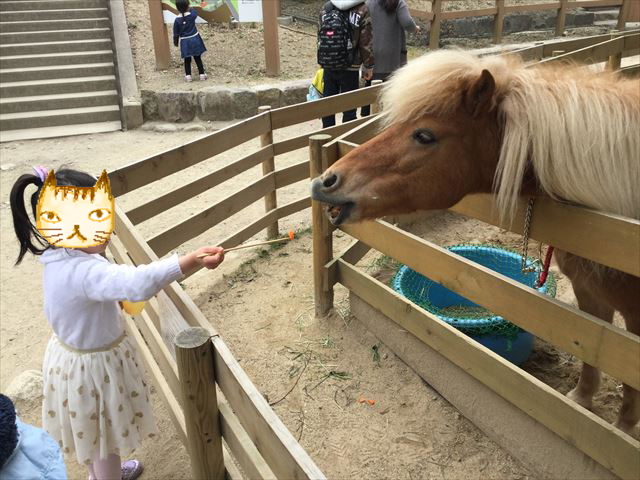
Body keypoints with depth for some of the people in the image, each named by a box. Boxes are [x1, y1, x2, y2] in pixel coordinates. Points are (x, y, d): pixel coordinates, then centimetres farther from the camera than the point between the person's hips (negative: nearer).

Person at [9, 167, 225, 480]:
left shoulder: (62, 259, -7)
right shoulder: (84, 272, -38)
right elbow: (138, 283, -55)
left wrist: (118, 297, 3)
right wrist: (192, 260, -56)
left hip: (74, 356, 10)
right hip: (94, 367, -9)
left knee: (95, 433, 32)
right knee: (105, 435, 16)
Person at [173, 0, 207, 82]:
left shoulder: (177, 20, -11)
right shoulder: (192, 15, -10)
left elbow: (176, 33, -3)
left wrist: (175, 42, 11)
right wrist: (190, 9, 30)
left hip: (185, 42, 0)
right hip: (195, 39, 0)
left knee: (187, 59, 10)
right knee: (198, 58, 9)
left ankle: (188, 76, 9)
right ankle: (202, 74, 12)